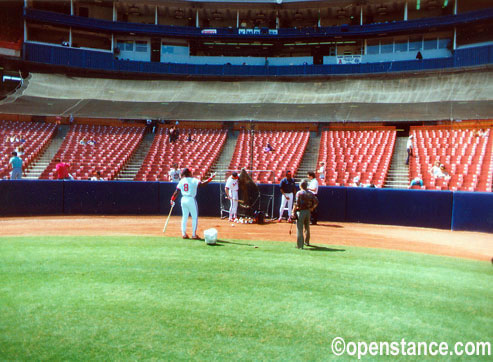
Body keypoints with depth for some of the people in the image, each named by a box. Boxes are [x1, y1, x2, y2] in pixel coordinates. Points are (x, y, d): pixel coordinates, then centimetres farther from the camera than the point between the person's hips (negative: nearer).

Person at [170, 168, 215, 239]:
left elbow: (176, 192, 7)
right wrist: (210, 178, -15)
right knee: (194, 217, 5)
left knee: (184, 217, 14)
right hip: (191, 200, -5)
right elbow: (202, 183, -20)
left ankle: (184, 234, 15)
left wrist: (172, 199, 14)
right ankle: (194, 235, 5)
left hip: (183, 200, 5)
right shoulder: (193, 180, -8)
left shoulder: (181, 181, 6)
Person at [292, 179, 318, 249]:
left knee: (299, 229, -3)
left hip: (300, 211, -6)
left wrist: (293, 211, -13)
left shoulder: (299, 193, -9)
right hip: (308, 212, 6)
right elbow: (316, 202, 4)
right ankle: (307, 242, 37)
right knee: (307, 228, 22)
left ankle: (300, 245, -5)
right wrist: (312, 208, 14)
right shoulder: (311, 193, 7)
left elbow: (296, 203, -17)